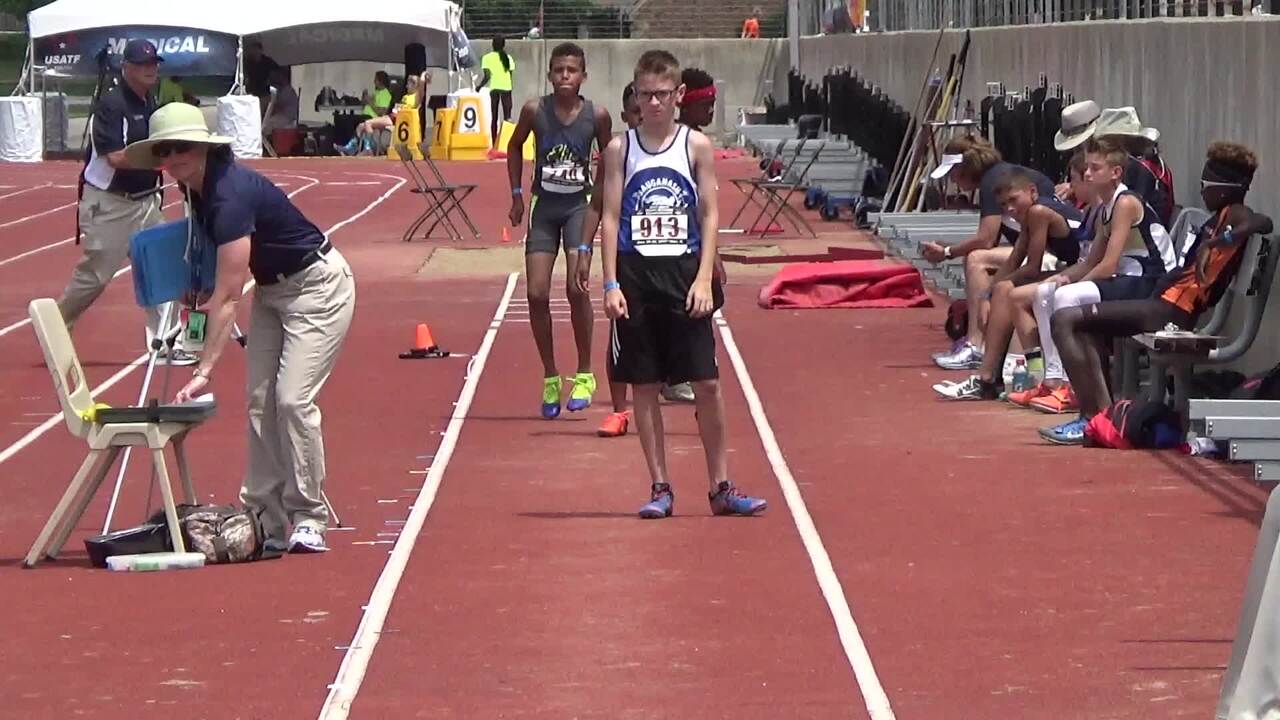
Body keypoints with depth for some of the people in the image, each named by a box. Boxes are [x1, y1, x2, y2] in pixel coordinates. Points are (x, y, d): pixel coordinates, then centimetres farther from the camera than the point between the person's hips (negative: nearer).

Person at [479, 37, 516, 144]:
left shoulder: (487, 58, 1)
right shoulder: (508, 58, 8)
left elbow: (487, 77, -6)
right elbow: (510, 76, 6)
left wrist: (479, 87, 9)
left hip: (494, 88, -1)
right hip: (506, 87, 1)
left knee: (494, 118, 5)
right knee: (507, 117, 4)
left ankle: (495, 145, 1)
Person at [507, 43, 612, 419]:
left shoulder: (597, 116, -8)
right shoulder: (535, 111, -7)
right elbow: (515, 146, 11)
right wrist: (516, 194, 7)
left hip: (579, 205, -2)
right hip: (543, 205, 2)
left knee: (576, 288, -15)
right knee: (536, 293, -4)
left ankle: (584, 375, 0)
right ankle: (550, 378, 11)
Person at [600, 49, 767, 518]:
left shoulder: (697, 146, 3)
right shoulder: (620, 149, 4)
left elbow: (709, 215, 2)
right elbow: (611, 218, 3)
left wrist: (704, 278, -8)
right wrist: (611, 283, -5)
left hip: (684, 273, -1)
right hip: (635, 274, 1)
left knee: (707, 383, -2)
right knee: (644, 385, 4)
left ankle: (720, 486, 7)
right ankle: (659, 488, 11)